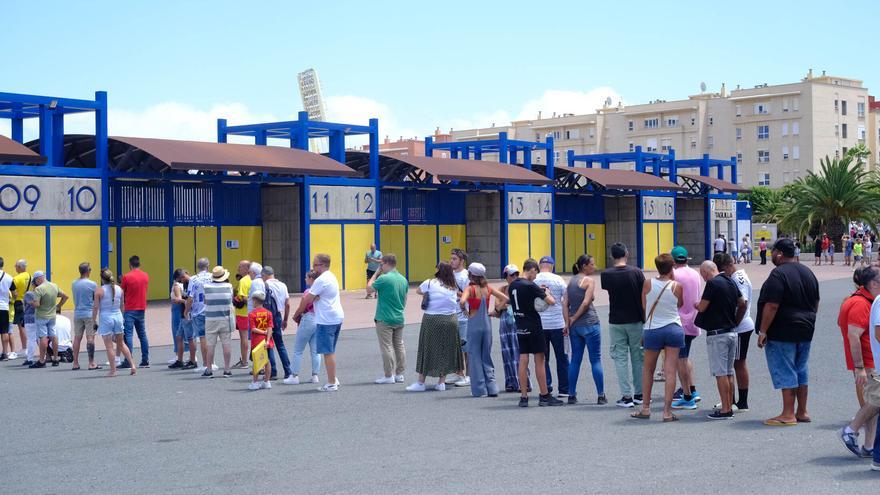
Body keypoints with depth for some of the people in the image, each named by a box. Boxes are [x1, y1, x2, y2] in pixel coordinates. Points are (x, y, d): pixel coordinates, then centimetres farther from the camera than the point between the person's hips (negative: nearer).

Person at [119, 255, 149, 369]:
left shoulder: (126, 277, -11)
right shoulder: (146, 276, 5)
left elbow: (122, 292, -3)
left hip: (130, 309, -5)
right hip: (142, 309, 5)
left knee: (128, 335, -5)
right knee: (142, 335, 12)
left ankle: (128, 362, -9)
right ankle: (145, 361, 12)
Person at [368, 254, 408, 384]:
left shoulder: (384, 278, -17)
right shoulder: (403, 279, 6)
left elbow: (369, 287, -3)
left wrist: (376, 273, 4)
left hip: (385, 319, -7)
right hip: (399, 319, 7)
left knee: (386, 347, -1)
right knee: (399, 345, 12)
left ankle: (388, 376, 1)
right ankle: (399, 374, 17)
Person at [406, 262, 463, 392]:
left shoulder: (430, 283, -4)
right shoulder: (453, 287, 4)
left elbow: (418, 291, 11)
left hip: (432, 320, -3)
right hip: (451, 320, 3)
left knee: (427, 350, 3)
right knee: (446, 350, 11)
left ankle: (420, 382, 6)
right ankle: (441, 382, 13)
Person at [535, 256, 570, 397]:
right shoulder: (558, 280, -2)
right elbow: (565, 303, -4)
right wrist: (567, 323, 1)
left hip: (538, 325, 1)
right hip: (557, 324, -1)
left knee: (542, 358, 9)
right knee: (561, 358, 8)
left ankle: (546, 388, 6)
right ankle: (564, 389, 9)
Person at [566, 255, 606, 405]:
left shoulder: (571, 281, 11)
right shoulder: (589, 281, -9)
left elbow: (566, 304, 5)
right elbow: (586, 303, -18)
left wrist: (568, 322, 3)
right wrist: (575, 318, -7)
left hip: (574, 326, 6)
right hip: (590, 324, -6)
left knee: (575, 360, 11)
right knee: (596, 360, 0)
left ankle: (572, 395, 12)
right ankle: (601, 396, 0)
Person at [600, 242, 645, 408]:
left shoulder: (606, 275, -6)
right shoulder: (636, 272, -7)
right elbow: (644, 297, -4)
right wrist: (644, 318, 6)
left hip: (616, 322, 0)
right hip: (635, 321, 0)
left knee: (620, 358, 4)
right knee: (638, 357, 11)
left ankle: (627, 396, 0)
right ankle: (639, 394, 16)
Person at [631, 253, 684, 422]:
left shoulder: (648, 284, -7)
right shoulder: (676, 286, -8)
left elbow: (644, 306, 2)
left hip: (653, 330, 1)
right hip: (674, 330, -1)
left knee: (648, 370, 16)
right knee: (670, 371, 0)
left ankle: (645, 408, 19)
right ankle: (667, 412, -2)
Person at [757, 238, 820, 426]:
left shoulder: (778, 275, -17)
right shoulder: (807, 272, 11)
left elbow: (771, 306, -22)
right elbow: (816, 303, 18)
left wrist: (763, 331, -17)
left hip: (782, 333, -9)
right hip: (805, 331, 9)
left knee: (784, 372, -4)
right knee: (800, 370, 15)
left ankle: (788, 415, -2)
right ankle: (802, 412, 21)